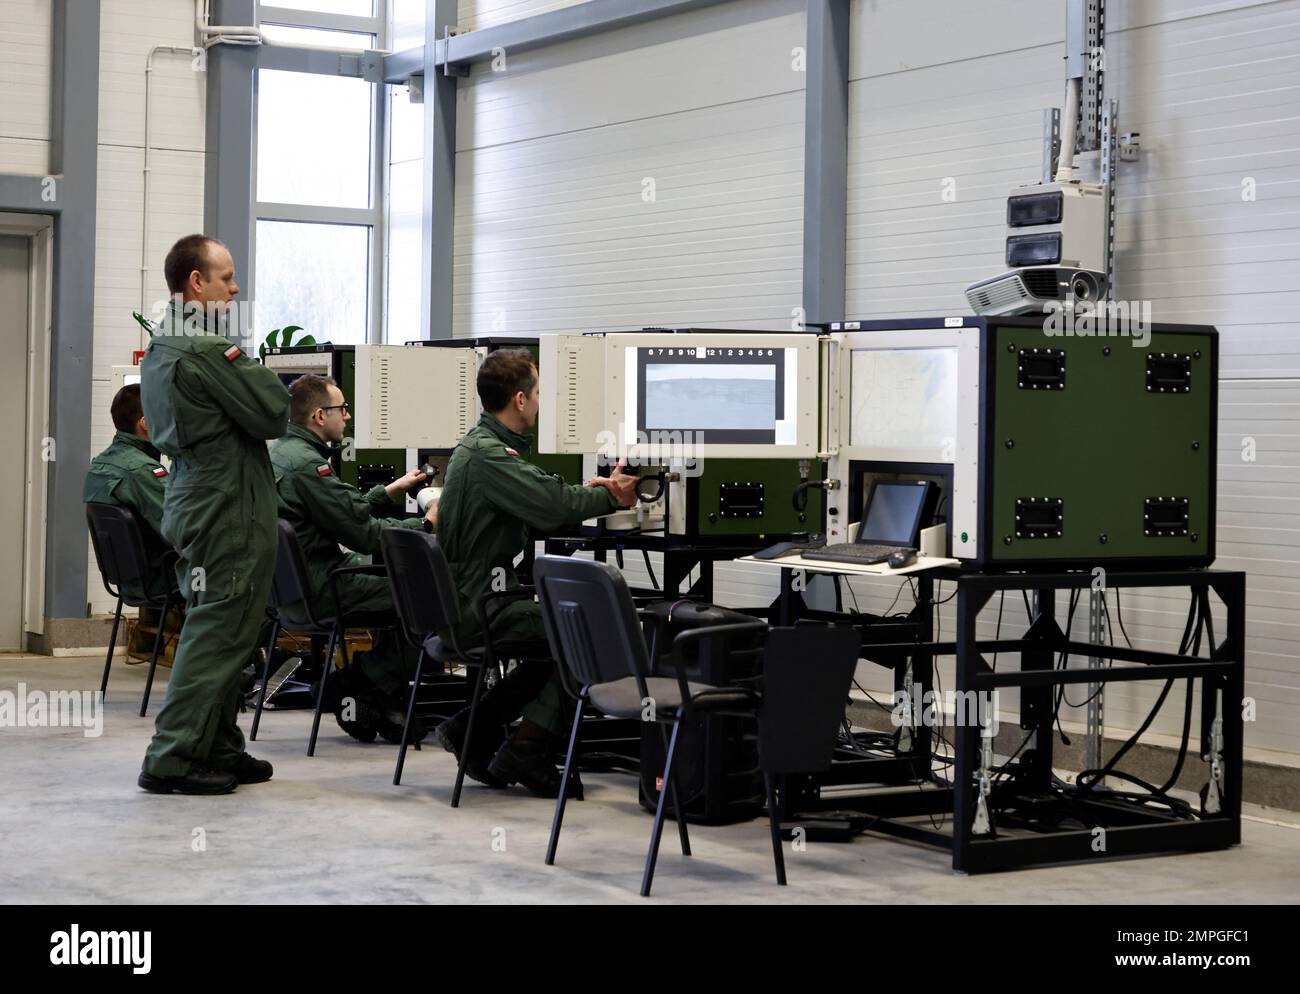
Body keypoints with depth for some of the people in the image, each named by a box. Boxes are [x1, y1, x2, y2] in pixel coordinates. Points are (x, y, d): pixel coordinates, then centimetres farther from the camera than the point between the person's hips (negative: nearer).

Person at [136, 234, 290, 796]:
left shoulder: (159, 352, 15)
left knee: (216, 631, 15)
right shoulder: (208, 350, -17)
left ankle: (218, 749, 22)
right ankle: (173, 758, -6)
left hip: (193, 501, 10)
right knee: (219, 630, -7)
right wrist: (252, 370, -1)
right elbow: (274, 414, -15)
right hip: (228, 508, -10)